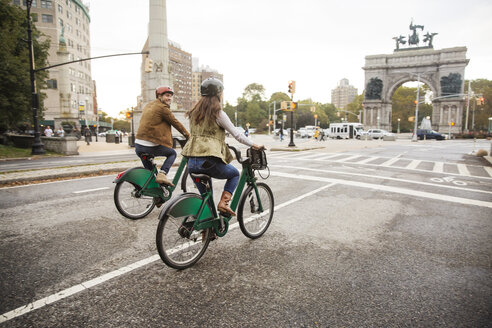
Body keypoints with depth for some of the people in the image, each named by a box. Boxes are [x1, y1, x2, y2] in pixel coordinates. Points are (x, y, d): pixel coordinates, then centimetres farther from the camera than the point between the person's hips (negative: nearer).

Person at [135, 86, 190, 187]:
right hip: (151, 146, -8)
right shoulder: (163, 107, -6)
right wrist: (188, 135, 9)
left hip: (138, 145, 8)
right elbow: (175, 123, -2)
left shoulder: (148, 106, 19)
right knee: (172, 153, 14)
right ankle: (162, 173, -5)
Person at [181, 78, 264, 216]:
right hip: (209, 161, -6)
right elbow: (236, 134, -3)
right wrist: (254, 145, 8)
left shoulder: (194, 113, 14)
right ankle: (223, 203, 5)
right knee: (235, 174, 22)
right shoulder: (218, 113, -5)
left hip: (192, 162, 6)